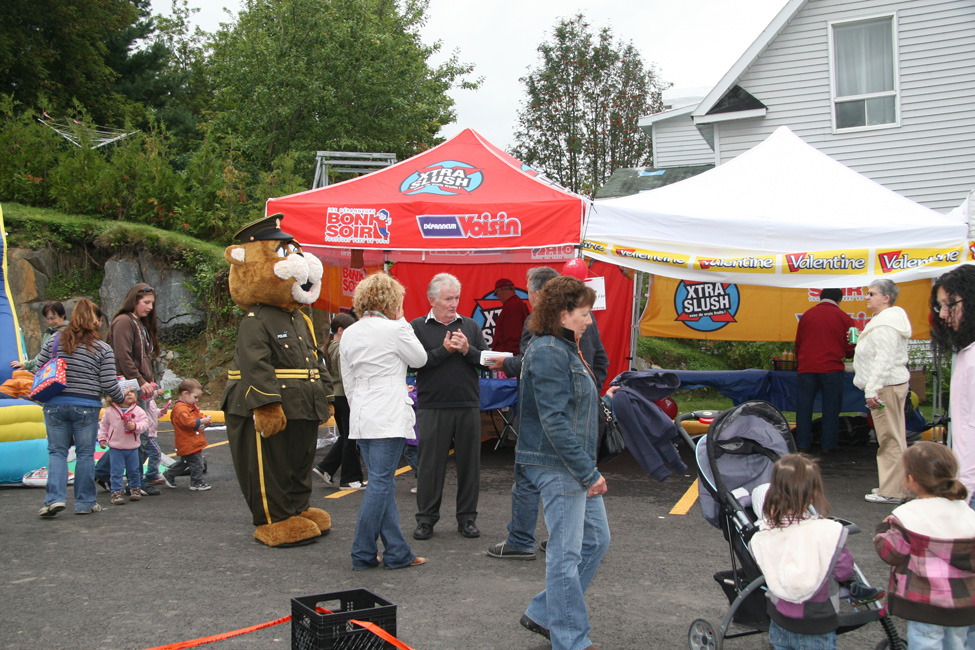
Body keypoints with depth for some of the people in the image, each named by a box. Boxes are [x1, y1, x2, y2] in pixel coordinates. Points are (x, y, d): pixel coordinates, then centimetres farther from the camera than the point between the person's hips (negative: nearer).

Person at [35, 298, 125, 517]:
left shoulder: (53, 342, 3)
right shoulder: (103, 349, -5)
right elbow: (109, 385, -7)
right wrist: (122, 398, 12)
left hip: (55, 406, 2)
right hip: (86, 407, -2)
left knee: (57, 451, 11)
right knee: (85, 453, 8)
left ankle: (55, 498, -2)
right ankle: (85, 503, 14)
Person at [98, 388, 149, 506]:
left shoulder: (137, 410, -3)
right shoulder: (110, 410, -3)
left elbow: (145, 422, -8)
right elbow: (104, 425, 8)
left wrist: (135, 426, -25)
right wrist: (102, 438, 5)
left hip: (132, 447, 1)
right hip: (115, 447, -1)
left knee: (133, 470, 12)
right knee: (116, 471, -2)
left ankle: (135, 489, 29)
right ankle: (116, 492, 4)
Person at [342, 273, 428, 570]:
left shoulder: (349, 334, 10)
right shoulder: (395, 329, -10)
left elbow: (347, 381, 14)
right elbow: (420, 359, 5)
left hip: (361, 419, 7)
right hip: (389, 418, -7)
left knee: (382, 482, 11)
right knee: (380, 484, -2)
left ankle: (397, 552, 15)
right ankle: (363, 554, 1)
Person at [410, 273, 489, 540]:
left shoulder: (470, 325, 10)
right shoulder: (418, 327, 2)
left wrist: (467, 350, -12)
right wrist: (444, 350, -13)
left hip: (468, 407, 3)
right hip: (432, 408, -2)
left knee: (469, 463, 7)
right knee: (430, 464, 3)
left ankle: (467, 518, 19)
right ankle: (426, 519, 16)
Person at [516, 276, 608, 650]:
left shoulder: (564, 349, 15)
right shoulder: (549, 353, -18)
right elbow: (554, 422, -23)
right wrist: (588, 473, -20)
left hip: (576, 465, 11)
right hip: (557, 467, -11)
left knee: (596, 539, 16)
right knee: (566, 554, -1)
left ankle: (542, 614, 25)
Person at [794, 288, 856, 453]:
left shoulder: (807, 315, 6)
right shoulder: (844, 317, 0)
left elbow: (798, 343, 14)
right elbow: (850, 348, 5)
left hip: (806, 367, 2)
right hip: (832, 367, -2)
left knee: (804, 406, 8)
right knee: (831, 408, 8)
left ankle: (802, 444, 12)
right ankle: (828, 445, 11)